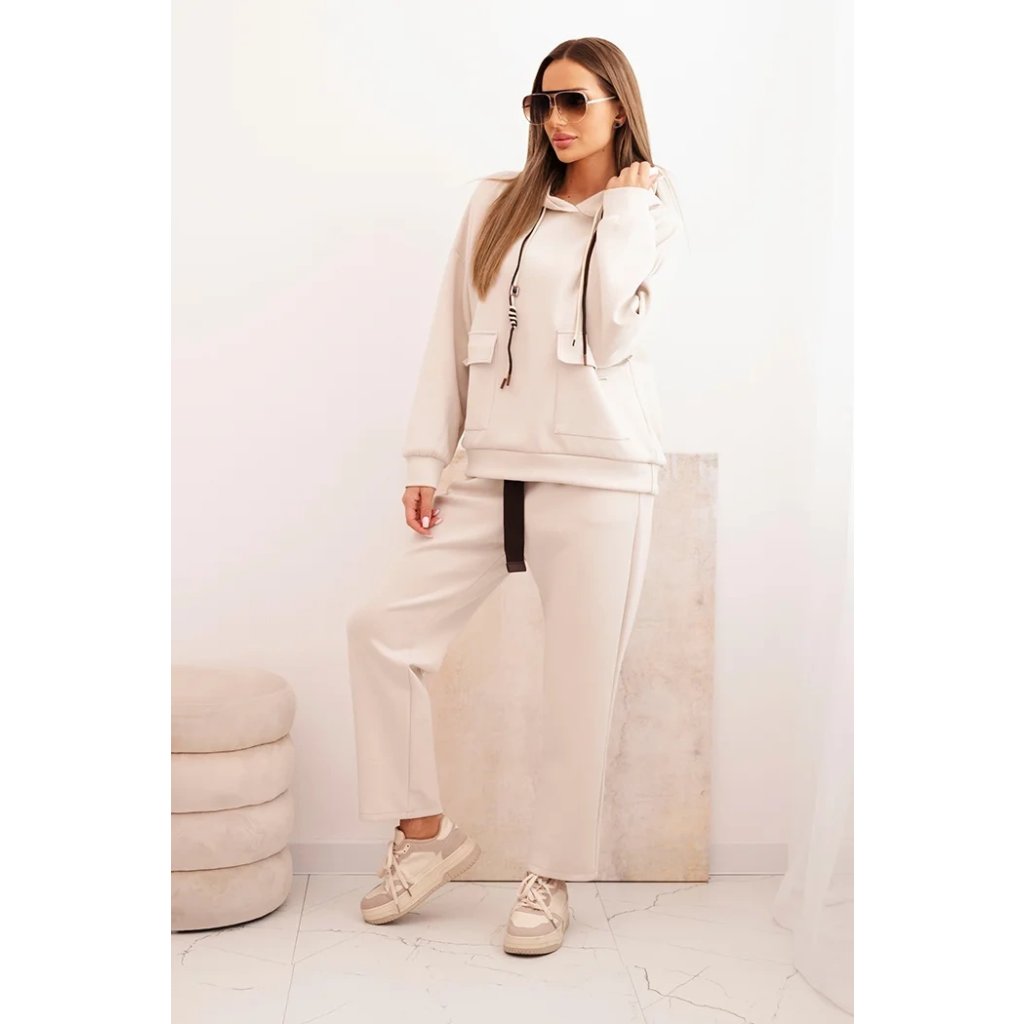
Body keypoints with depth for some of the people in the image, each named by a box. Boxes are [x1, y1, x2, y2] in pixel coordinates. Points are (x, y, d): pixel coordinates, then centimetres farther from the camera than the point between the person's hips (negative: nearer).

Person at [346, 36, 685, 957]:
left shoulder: (654, 217, 6)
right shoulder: (497, 203, 12)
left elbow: (617, 338, -12)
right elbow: (451, 336, 10)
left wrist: (624, 210, -5)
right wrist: (427, 457, 4)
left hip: (600, 480, -3)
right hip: (495, 474, 3)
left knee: (578, 683, 0)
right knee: (382, 627, -3)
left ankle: (553, 879, 18)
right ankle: (426, 832, 14)